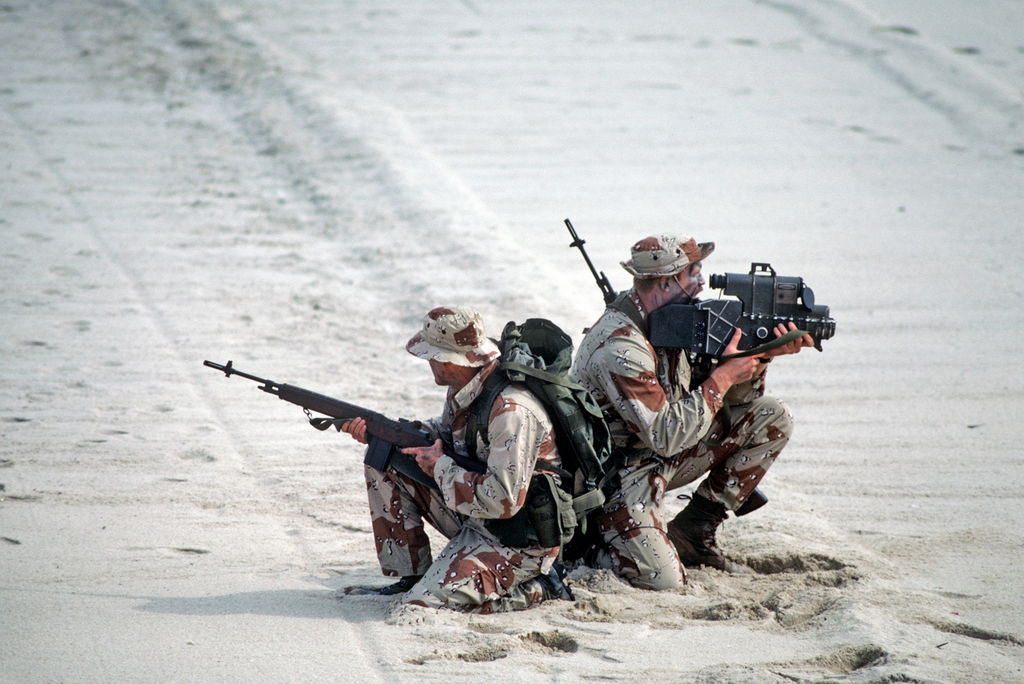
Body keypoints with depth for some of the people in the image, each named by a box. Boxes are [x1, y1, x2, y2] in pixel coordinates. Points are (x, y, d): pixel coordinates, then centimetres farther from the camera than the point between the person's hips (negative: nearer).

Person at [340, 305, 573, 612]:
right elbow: (445, 434, 20)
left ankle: (536, 587, -3)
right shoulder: (465, 389, -1)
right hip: (474, 522, 9)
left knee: (425, 604, -22)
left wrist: (440, 467, -21)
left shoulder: (511, 411, -29)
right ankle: (411, 576, 12)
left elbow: (505, 501, -34)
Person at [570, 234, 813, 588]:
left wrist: (760, 356, -11)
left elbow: (735, 399, 8)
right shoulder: (619, 348, -27)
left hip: (663, 456, 9)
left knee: (772, 419, 2)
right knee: (663, 579, -28)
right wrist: (724, 376, -25)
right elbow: (667, 435, -31)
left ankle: (693, 530, 4)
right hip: (619, 475, -9)